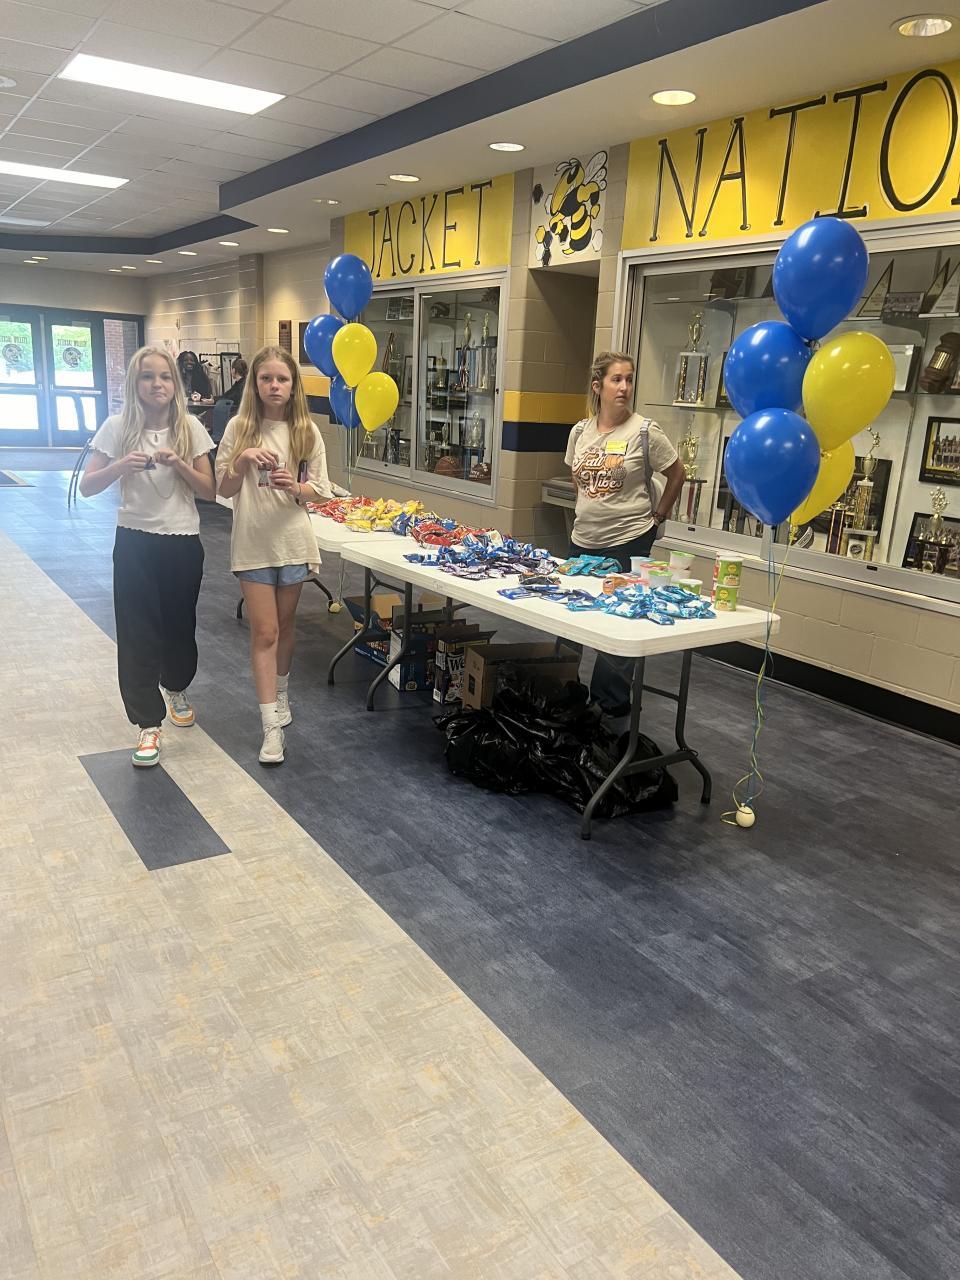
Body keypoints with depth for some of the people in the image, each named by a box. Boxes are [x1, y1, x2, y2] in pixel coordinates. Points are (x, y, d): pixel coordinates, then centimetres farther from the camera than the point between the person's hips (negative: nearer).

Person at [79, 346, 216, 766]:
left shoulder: (190, 428, -1)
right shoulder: (118, 427, -4)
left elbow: (209, 491, -1)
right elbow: (86, 487, -4)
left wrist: (178, 464, -17)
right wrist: (120, 466, -22)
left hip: (183, 542, 1)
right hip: (135, 543, -1)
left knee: (179, 623, 13)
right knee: (137, 632, -2)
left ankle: (177, 689, 41)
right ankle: (148, 723, 7)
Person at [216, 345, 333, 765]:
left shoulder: (306, 431, 0)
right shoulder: (239, 427, -2)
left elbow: (320, 491, 3)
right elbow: (224, 489, 0)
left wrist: (295, 487, -18)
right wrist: (243, 459, -18)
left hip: (293, 541, 1)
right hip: (253, 543, -1)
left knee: (284, 626, 15)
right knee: (264, 632, -2)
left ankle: (280, 694, 39)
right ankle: (272, 727, 0)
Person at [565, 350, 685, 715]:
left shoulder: (645, 432, -9)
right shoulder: (580, 432, 5)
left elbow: (677, 475, 0)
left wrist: (656, 517, 0)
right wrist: (590, 508, 13)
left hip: (628, 542, -5)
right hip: (583, 539, 6)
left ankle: (610, 701, 10)